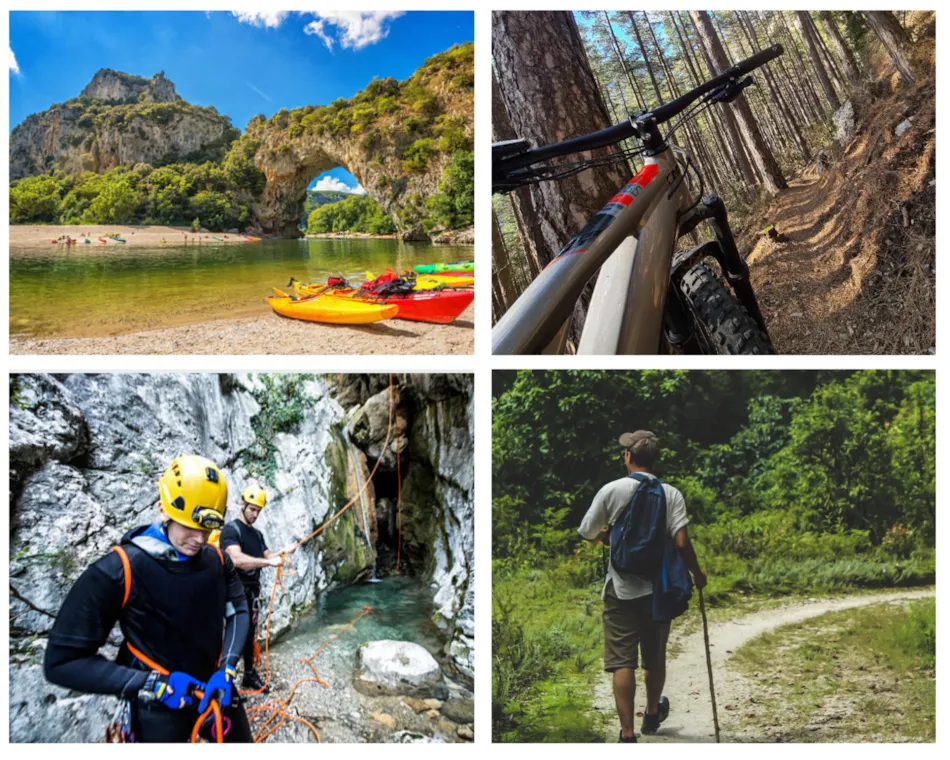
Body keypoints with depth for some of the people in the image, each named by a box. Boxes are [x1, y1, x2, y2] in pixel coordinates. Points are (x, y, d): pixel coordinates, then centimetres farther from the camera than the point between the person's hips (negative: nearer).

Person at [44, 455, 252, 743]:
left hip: (215, 691, 5)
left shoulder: (217, 560, -5)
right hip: (159, 707, -4)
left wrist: (225, 671, -13)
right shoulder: (119, 570, -19)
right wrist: (154, 684, -23)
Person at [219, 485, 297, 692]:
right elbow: (237, 559, -27)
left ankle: (250, 675, 26)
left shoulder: (257, 534, 13)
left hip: (253, 591, 8)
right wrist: (268, 562, -31)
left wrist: (283, 552, -5)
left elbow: (267, 556, 13)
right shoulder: (230, 529, -13)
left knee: (250, 634, 15)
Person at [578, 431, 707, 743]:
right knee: (655, 658, 20)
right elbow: (681, 542, -10)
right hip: (658, 588, 3)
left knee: (622, 661, 0)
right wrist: (696, 573, 7)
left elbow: (587, 532, 1)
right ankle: (652, 714, 41)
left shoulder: (611, 490, -7)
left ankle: (627, 733, -6)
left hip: (621, 588, -2)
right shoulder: (671, 494, -4)